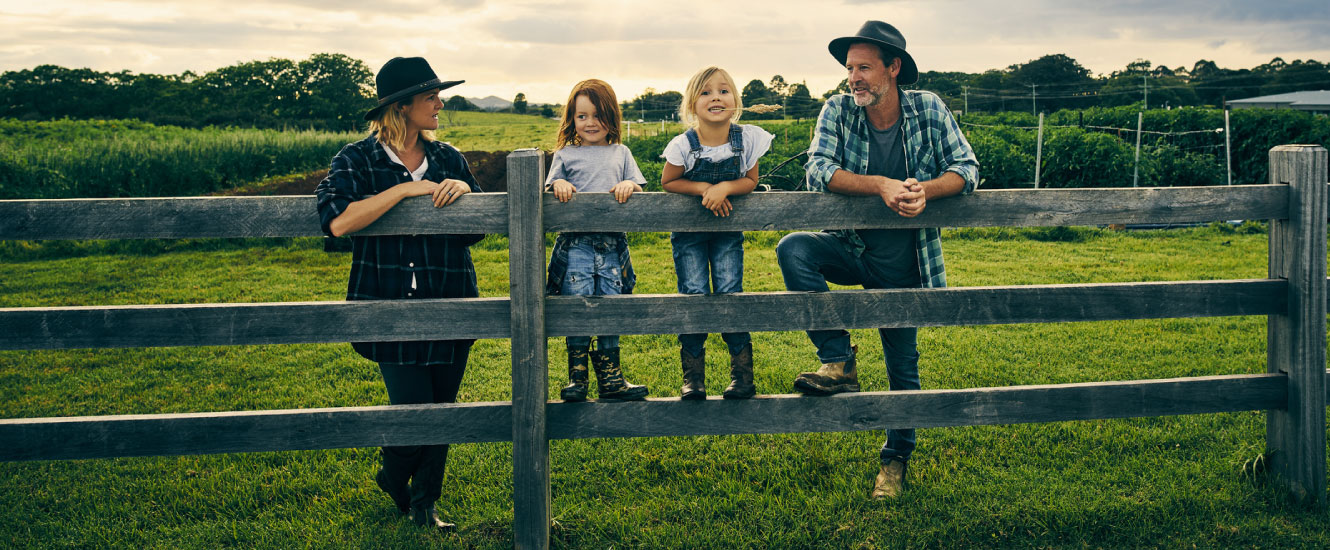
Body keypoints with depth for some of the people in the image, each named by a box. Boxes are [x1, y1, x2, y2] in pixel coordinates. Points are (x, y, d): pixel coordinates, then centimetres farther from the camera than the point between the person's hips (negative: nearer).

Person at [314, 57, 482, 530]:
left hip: (451, 305, 4)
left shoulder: (449, 160, 9)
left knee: (442, 408, 9)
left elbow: (477, 230, 12)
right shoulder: (356, 161, -4)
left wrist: (464, 190, -9)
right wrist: (407, 189, -20)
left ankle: (424, 502, 29)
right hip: (392, 308, -4)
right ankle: (392, 478, 26)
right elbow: (338, 222, -22)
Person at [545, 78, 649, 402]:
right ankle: (577, 375, 2)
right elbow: (550, 190, 10)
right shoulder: (565, 155, 13)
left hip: (612, 244, 1)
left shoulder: (620, 153, 16)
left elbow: (638, 188, 12)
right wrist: (558, 184, -12)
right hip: (575, 243, -1)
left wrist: (629, 185, -10)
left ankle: (609, 377, 11)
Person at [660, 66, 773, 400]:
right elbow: (668, 182, -5)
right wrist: (704, 189, -19)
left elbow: (750, 181, -5)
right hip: (689, 231, -1)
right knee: (694, 295, -7)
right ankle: (693, 376, 4)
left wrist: (725, 187, -25)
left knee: (730, 292, -8)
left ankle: (742, 373, 3)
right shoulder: (683, 145, -17)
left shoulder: (748, 139, -12)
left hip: (728, 228, 1)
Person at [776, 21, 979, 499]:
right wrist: (881, 185, -33)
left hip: (901, 264, 0)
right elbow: (818, 171, -20)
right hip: (851, 247, 0)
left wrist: (925, 190, -29)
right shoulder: (839, 110, -9)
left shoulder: (928, 110, -8)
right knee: (791, 250, -29)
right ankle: (840, 364, -18)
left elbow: (967, 168, -9)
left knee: (903, 367, 7)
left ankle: (896, 459, 30)